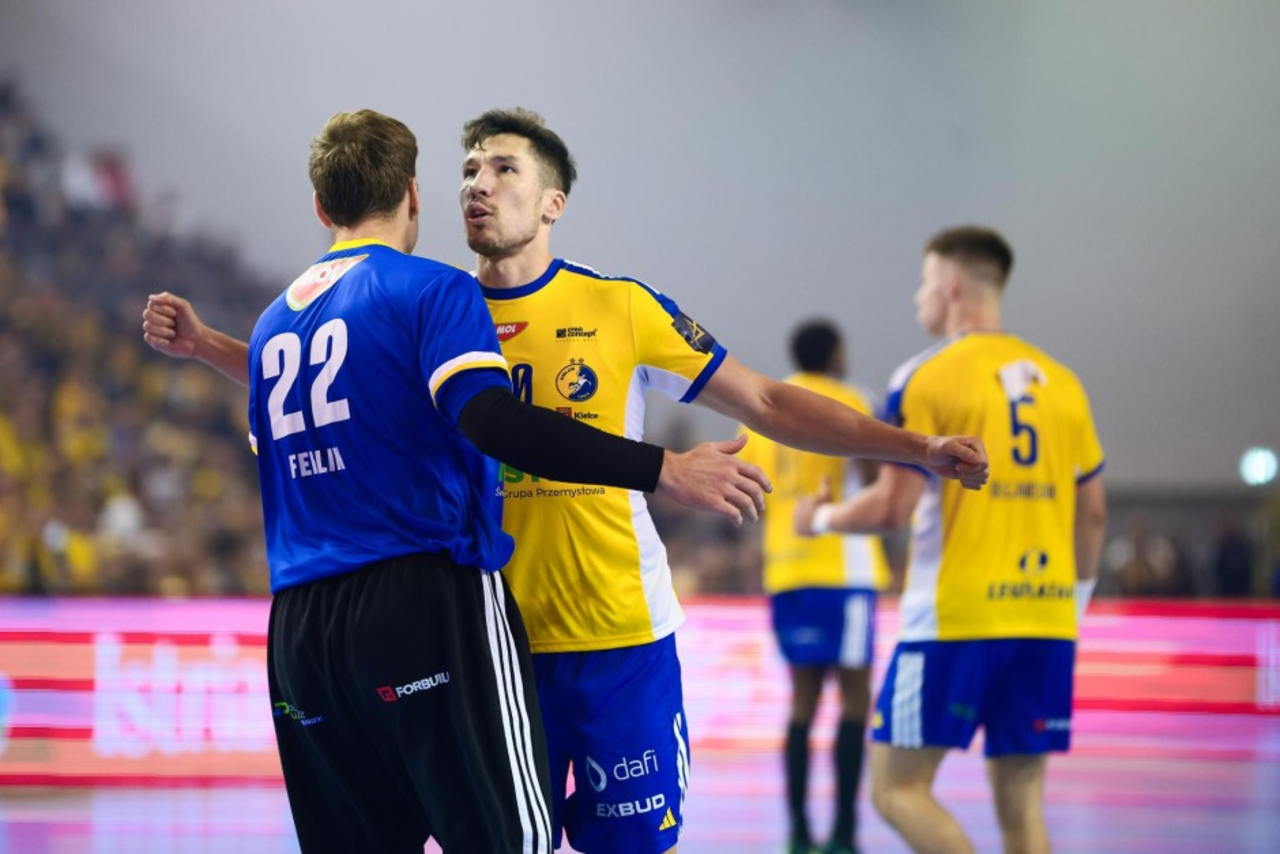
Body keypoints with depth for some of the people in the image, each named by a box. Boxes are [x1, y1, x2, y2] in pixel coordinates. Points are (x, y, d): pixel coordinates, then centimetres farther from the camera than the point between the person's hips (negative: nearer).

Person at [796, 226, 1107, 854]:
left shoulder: (927, 378, -5)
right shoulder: (1060, 382, 12)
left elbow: (893, 506, -10)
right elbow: (1093, 513, 14)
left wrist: (821, 518, 8)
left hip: (954, 619, -6)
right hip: (1046, 620, 6)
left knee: (898, 788, 1)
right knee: (1020, 801, 8)